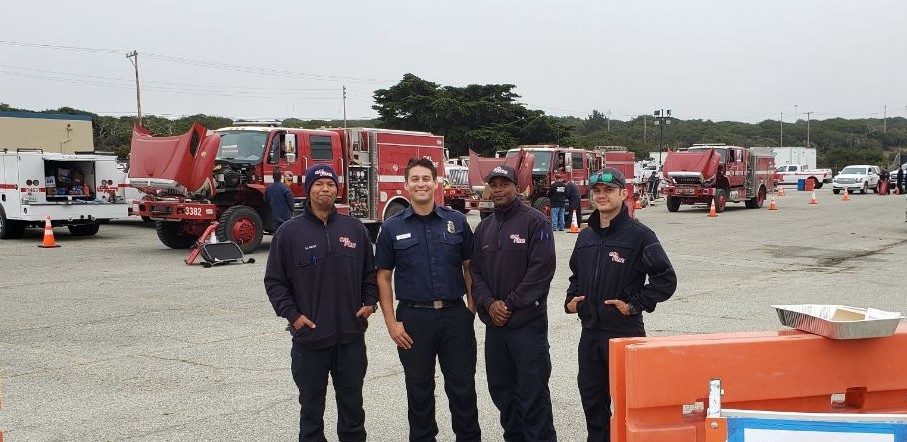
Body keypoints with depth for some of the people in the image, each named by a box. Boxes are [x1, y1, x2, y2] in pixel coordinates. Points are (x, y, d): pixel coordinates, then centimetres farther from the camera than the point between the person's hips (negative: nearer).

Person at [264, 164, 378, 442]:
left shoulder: (354, 228, 6)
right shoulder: (289, 232, -2)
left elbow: (369, 272, 14)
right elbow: (274, 281, 0)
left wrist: (370, 302, 1)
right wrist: (291, 314, -9)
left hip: (351, 335, 2)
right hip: (310, 337, -2)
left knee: (352, 402, 14)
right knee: (311, 405, 9)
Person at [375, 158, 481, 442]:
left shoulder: (457, 221, 3)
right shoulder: (392, 228, 0)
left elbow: (469, 267, 8)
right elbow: (383, 277, 2)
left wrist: (472, 308, 1)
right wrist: (391, 322, -4)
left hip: (455, 315, 0)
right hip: (413, 318, 0)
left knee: (462, 386, 8)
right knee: (419, 389, 11)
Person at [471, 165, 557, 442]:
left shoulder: (535, 222, -5)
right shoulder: (483, 228, 13)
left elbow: (542, 269, -13)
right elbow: (475, 271, 10)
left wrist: (511, 304, -13)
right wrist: (489, 303, -7)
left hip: (528, 323, -6)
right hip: (494, 324, 6)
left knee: (532, 391, -3)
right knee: (501, 388, 13)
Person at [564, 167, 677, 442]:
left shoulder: (639, 235, -9)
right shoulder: (586, 237, 12)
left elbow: (665, 279, -12)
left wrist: (635, 305, -14)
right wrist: (570, 300, 9)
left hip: (624, 332, -6)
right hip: (590, 331, 7)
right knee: (591, 398, 14)